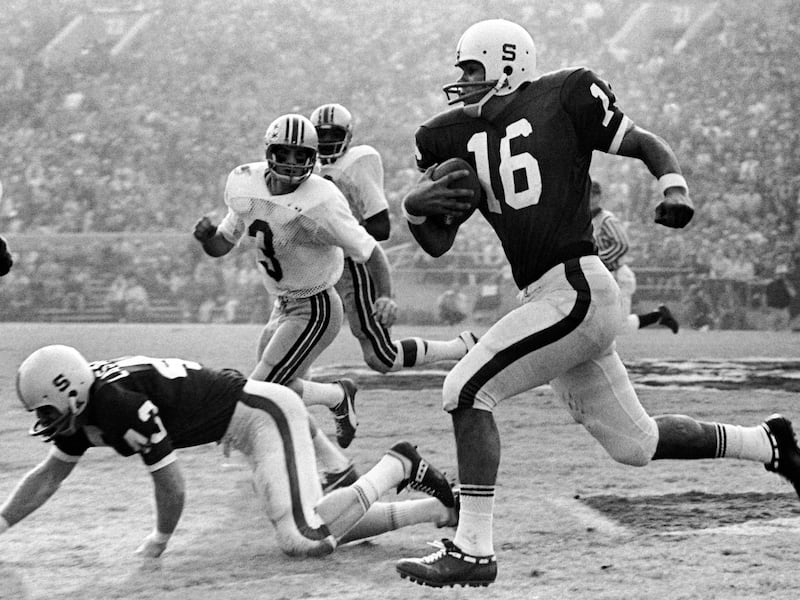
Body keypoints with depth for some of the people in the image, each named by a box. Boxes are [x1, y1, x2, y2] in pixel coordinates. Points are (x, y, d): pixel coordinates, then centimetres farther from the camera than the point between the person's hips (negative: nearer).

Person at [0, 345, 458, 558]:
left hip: (265, 414, -9)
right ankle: (443, 509, 17)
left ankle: (398, 467, -4)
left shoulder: (119, 405, -26)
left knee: (304, 540, -21)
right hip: (255, 414, 9)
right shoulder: (83, 406, 2)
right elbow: (49, 475, 15)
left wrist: (159, 540, -1)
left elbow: (170, 480, -19)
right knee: (320, 529, 11)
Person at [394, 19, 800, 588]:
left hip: (576, 290, -8)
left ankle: (473, 550, -11)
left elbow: (646, 144, 3)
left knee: (467, 389, -15)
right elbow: (439, 244, 18)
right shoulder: (455, 135, 15)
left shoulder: (564, 98, -3)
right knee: (635, 444, 16)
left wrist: (675, 185, -17)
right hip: (556, 302, 8)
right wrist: (416, 206, -3)